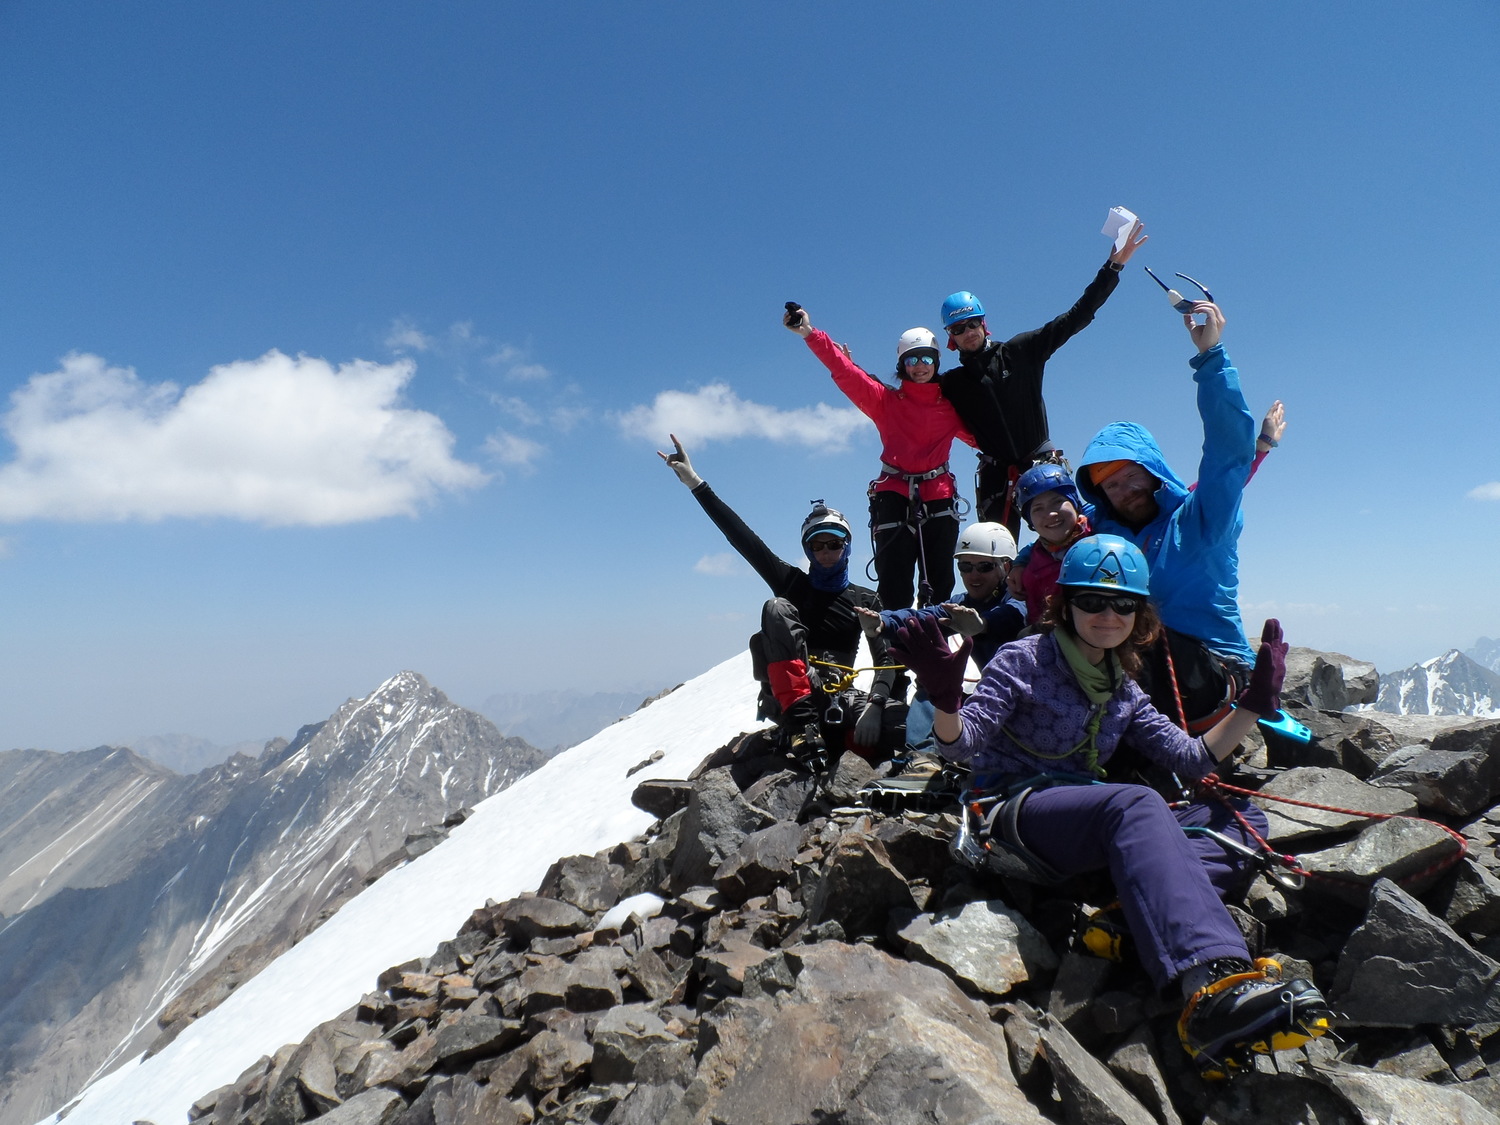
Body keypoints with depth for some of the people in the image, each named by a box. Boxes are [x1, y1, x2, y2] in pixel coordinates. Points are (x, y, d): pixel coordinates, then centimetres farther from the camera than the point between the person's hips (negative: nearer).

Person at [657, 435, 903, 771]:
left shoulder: (865, 600, 10)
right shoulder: (792, 584, 9)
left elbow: (887, 658, -2)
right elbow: (743, 538, 2)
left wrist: (874, 705, -23)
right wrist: (696, 484, -4)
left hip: (836, 697, 0)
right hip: (786, 695, 0)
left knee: (903, 723, -31)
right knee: (777, 608, -27)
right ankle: (801, 723, -36)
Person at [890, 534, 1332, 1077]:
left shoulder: (1123, 691, 17)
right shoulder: (1025, 660, -2)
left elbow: (1191, 757, 11)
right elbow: (959, 742, -12)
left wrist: (1254, 703, 2)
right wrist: (945, 697, -34)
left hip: (1089, 822, 7)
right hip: (1016, 812, -7)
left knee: (1241, 815, -7)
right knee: (1136, 803, -36)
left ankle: (1134, 913, -33)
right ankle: (1214, 986, -51)